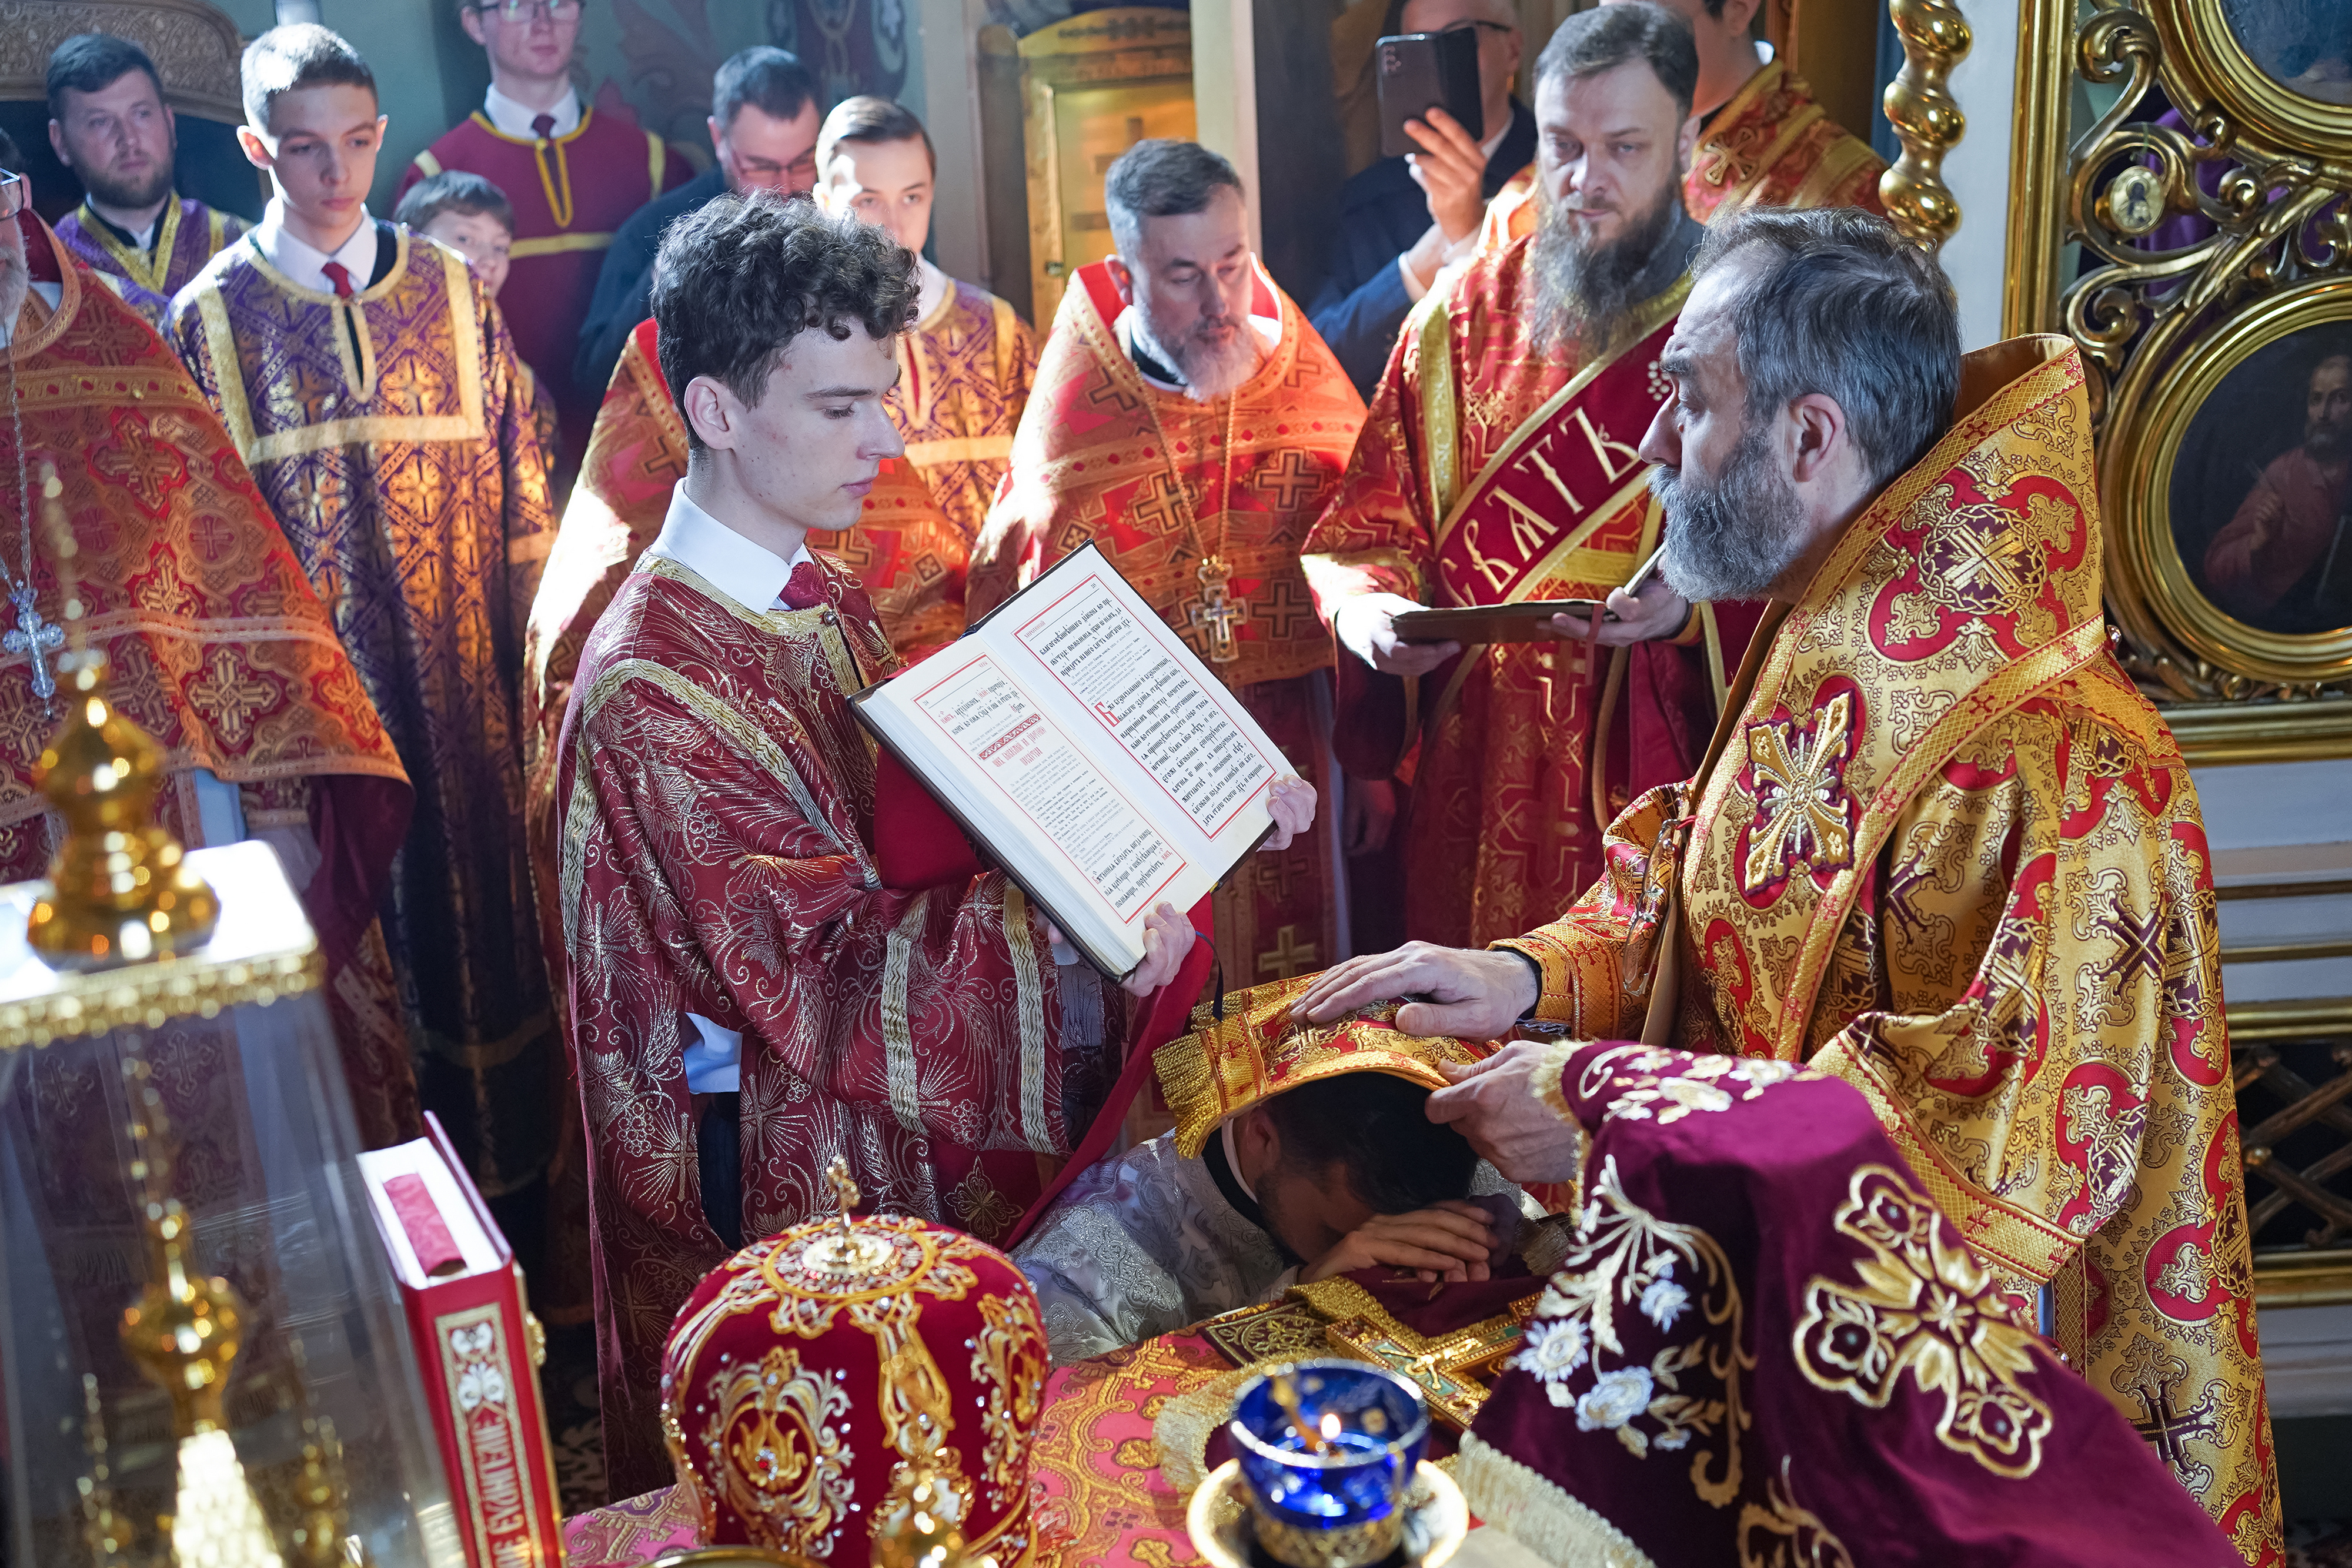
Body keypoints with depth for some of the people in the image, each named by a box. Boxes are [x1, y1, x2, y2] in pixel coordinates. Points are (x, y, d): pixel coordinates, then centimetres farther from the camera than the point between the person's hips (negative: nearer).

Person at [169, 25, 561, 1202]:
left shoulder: (453, 290, 4)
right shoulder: (211, 317, -1)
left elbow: (517, 487, 5)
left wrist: (531, 657, 2)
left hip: (462, 676, 2)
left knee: (476, 890, 10)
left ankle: (501, 1169, 26)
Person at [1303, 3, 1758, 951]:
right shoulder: (1466, 313, 7)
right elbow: (1369, 526, 11)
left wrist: (1697, 605, -22)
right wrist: (1369, 609, -9)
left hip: (1668, 773, -2)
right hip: (1480, 782, 3)